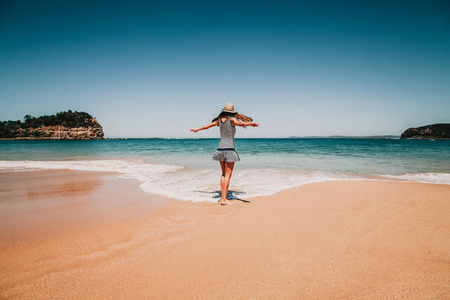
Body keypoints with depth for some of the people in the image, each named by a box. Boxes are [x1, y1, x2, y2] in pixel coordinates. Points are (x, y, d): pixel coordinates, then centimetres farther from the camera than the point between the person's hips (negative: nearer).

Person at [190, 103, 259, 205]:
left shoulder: (219, 120, 9)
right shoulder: (232, 119, -6)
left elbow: (206, 126, 21)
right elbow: (240, 123, -29)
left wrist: (196, 129, 36)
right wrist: (250, 123, -32)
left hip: (220, 149, 6)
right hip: (229, 150, -6)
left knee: (223, 174, 16)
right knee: (228, 175, -2)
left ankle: (222, 196, 14)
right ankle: (224, 199, -4)